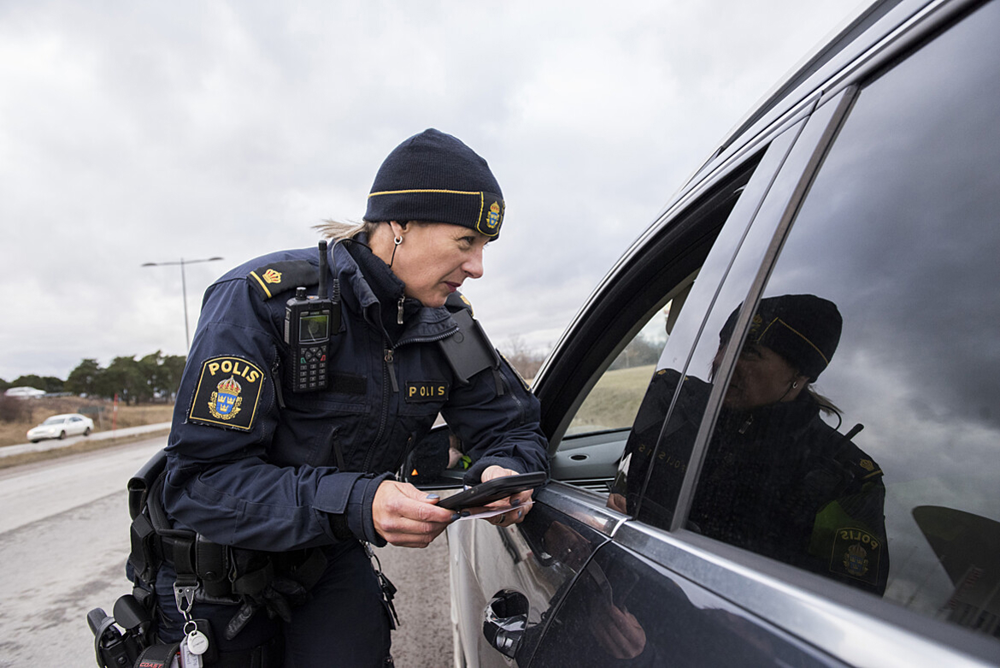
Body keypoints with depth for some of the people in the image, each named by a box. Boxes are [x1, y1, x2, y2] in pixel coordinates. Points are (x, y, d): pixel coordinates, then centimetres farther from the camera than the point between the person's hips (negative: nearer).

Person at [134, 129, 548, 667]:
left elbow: (514, 428, -2)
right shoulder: (262, 299, -26)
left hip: (333, 558, 3)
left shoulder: (447, 327, -10)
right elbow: (200, 483, -29)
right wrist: (354, 504, -42)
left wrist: (505, 471, -26)